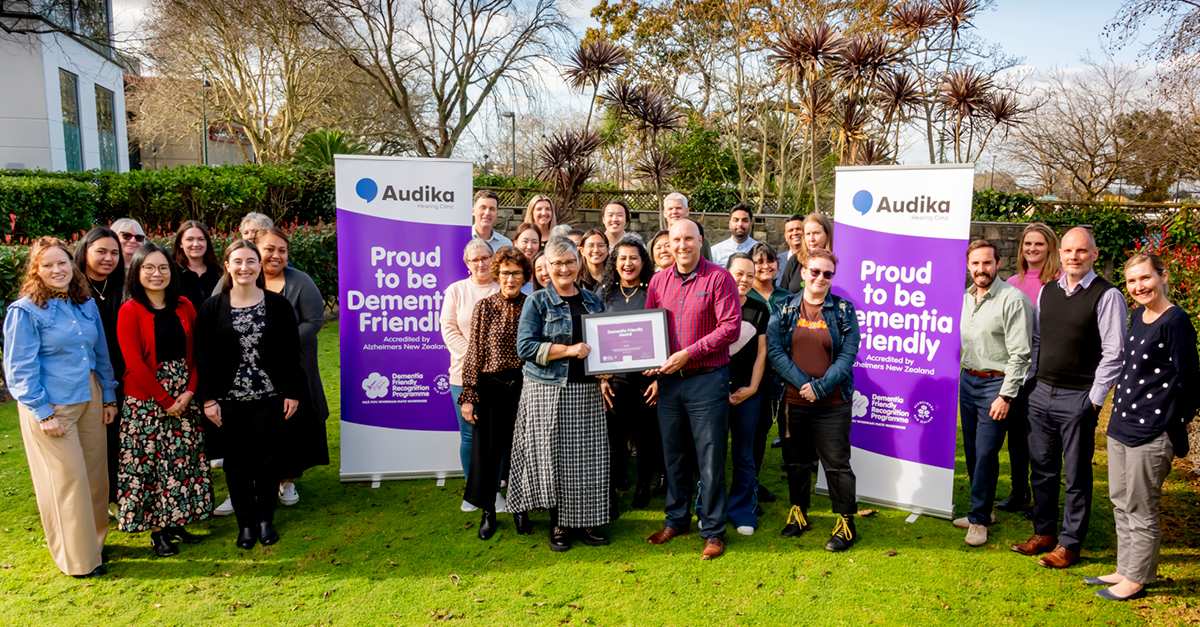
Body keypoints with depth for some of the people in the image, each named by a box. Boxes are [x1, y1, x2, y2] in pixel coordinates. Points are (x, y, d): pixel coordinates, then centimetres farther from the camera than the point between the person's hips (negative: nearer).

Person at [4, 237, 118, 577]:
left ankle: (94, 541, 29)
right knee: (68, 480, 1)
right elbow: (20, 369, -10)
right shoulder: (25, 311, -10)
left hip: (90, 400, 5)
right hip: (51, 406, -5)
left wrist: (109, 396, 11)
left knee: (95, 475, 11)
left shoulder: (87, 304, 6)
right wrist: (43, 413, -12)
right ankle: (78, 558, 15)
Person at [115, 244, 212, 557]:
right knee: (150, 461, 2)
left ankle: (177, 522, 22)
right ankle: (157, 530, 14)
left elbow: (196, 353, 5)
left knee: (183, 459, 9)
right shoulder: (130, 311, -7)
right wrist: (165, 400, -12)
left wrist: (189, 391, -7)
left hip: (184, 397, 4)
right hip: (146, 400, -4)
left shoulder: (184, 306, 5)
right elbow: (134, 363, -12)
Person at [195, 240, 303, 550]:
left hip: (269, 397, 0)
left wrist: (293, 392, -2)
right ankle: (245, 523, 20)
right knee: (237, 461, 7)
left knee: (267, 459, 6)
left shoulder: (278, 304, 0)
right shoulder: (212, 308, 0)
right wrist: (207, 399, -5)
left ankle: (266, 519, 22)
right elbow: (203, 357, 0)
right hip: (229, 400, 0)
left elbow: (291, 352, 1)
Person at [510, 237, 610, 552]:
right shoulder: (537, 302, -1)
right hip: (549, 390, -4)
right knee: (553, 457, 0)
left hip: (587, 390, 4)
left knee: (589, 457, 5)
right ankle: (558, 524, 15)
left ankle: (585, 521, 18)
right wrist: (569, 350, -16)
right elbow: (525, 347, -10)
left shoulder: (593, 301, 13)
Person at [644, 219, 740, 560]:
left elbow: (731, 326, -13)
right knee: (674, 455, 16)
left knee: (710, 458, 2)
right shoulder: (658, 281, 8)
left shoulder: (719, 277, -7)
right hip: (669, 379, 5)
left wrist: (689, 353, -18)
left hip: (707, 379, -5)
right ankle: (676, 519, 31)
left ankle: (713, 531, 15)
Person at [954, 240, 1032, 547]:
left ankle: (979, 519, 9)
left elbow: (1020, 353, -15)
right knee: (971, 450, 13)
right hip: (967, 380, 7)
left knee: (985, 453, -4)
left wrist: (1005, 396, -16)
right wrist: (964, 377, 11)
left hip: (995, 383, -7)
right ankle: (981, 509, 28)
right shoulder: (966, 298, 7)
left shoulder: (1012, 298, -14)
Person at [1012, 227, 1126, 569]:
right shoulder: (1047, 291, 8)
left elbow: (1114, 354, -11)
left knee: (1076, 475, 6)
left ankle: (1069, 544, 18)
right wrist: (1032, 383, 11)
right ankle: (1043, 532, 30)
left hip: (1078, 399, -5)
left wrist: (1094, 399, -12)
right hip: (1041, 394, 6)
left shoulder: (1106, 296, -10)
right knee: (1042, 469, 15)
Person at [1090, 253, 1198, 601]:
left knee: (1140, 509, 5)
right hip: (1121, 425, 8)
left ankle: (1136, 579, 19)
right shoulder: (1138, 316, 10)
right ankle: (1125, 569, 30)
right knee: (1120, 502, 16)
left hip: (1151, 432, -8)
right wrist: (1119, 412, 15)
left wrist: (1172, 430, -9)